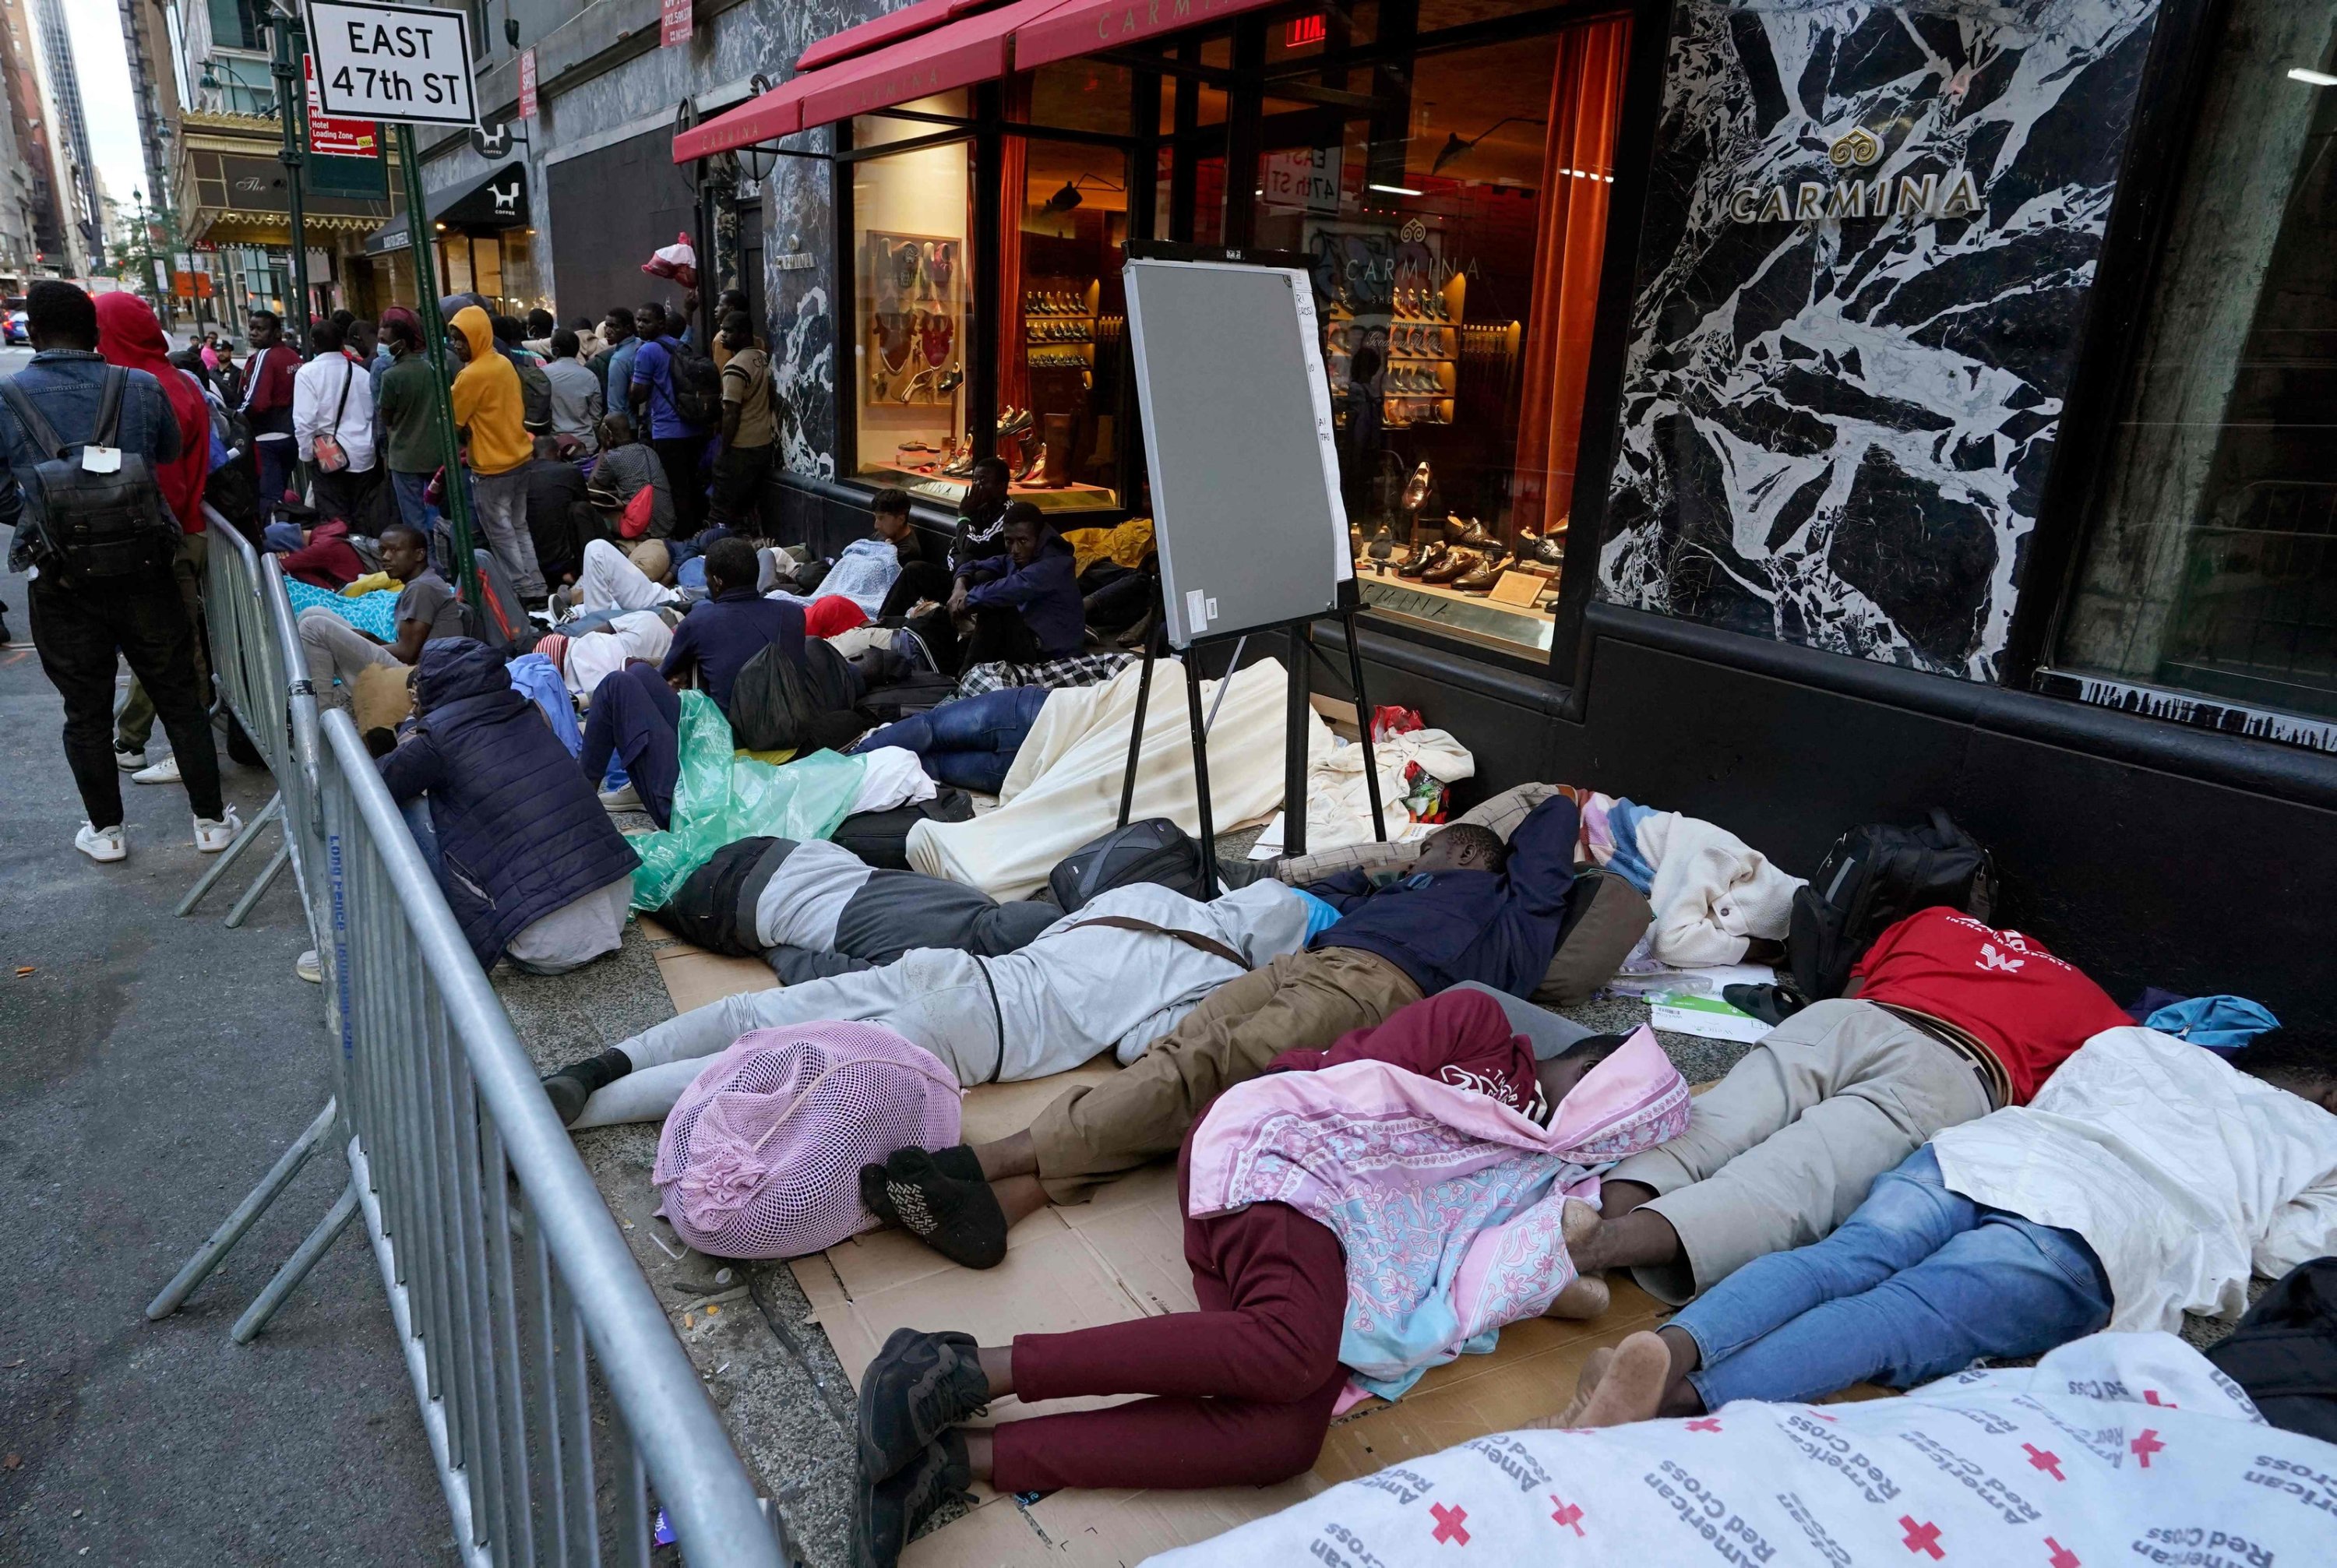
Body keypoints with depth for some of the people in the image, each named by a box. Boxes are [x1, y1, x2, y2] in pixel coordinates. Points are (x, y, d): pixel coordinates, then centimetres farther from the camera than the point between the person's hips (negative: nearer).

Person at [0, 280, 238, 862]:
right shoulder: (143, 388, -6)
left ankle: (105, 830, 25)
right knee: (179, 698, 12)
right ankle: (211, 820, 18)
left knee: (87, 710, 13)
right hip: (144, 571, 0)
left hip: (60, 581, 0)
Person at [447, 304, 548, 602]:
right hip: (520, 457, 8)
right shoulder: (505, 364, 6)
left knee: (501, 535, 2)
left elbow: (452, 422, -11)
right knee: (519, 528, 15)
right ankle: (535, 588, 16)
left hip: (492, 468, -8)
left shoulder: (471, 375, -18)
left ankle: (524, 592, 4)